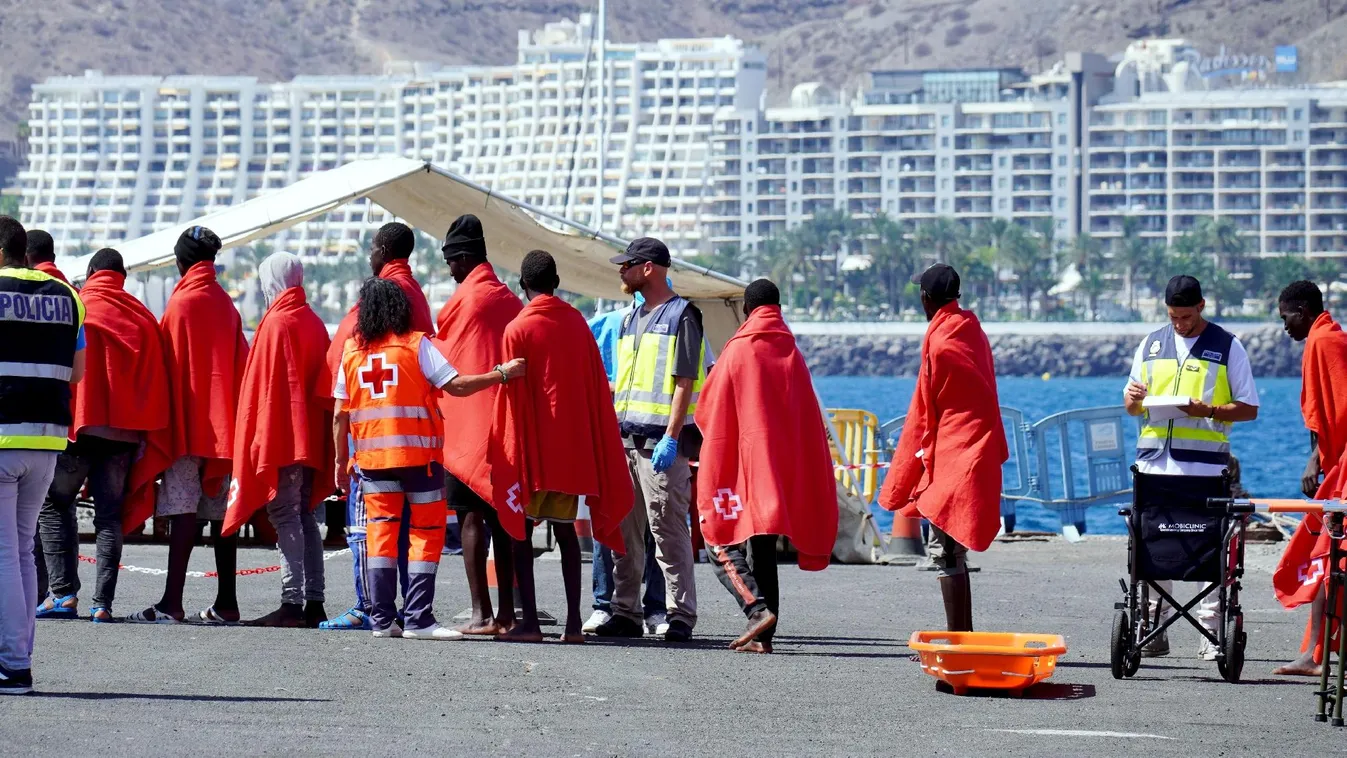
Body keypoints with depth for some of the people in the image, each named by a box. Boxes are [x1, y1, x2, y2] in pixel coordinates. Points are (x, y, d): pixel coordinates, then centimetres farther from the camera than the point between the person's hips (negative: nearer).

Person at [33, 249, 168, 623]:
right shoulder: (141, 316, 9)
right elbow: (155, 379, 11)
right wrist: (144, 430, 16)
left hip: (78, 424, -3)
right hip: (125, 430, 3)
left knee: (54, 504, 7)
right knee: (110, 514, 6)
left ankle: (63, 593, -6)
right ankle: (103, 603, -1)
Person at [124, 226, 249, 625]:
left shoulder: (182, 303, -8)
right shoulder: (226, 305, 10)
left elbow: (169, 364, -7)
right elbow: (240, 363, 13)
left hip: (187, 423, -6)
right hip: (223, 424, 6)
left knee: (182, 510, -12)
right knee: (221, 512, 9)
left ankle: (172, 602, -19)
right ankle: (226, 603, 10)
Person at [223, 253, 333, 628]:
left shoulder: (276, 323, -11)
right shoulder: (314, 323, 13)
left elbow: (264, 385, -14)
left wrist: (259, 439, -12)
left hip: (281, 437, -8)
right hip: (311, 438, 8)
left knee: (286, 516, -10)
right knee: (304, 516, 11)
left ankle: (292, 603, -15)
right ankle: (314, 603, 11)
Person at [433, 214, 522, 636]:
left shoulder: (463, 300, -7)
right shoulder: (511, 302, 10)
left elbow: (442, 362, 2)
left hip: (467, 425, -7)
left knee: (471, 516, -7)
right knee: (501, 516, 10)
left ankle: (481, 614, -13)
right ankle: (506, 612, 9)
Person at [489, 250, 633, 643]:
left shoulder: (518, 329, -7)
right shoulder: (577, 323, 7)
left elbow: (511, 392, -8)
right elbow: (597, 386, 9)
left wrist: (506, 447, -2)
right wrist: (591, 446, 16)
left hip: (531, 447, -4)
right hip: (572, 446, 4)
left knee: (521, 530, 1)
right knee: (566, 529, 10)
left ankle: (529, 621, -6)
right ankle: (574, 622, 3)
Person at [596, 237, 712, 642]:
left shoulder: (681, 316, -5)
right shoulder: (633, 319, 20)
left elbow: (684, 382, -12)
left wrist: (671, 438, -18)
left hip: (661, 441, -8)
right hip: (627, 438, 8)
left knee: (668, 528, -9)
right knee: (624, 529, 8)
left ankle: (681, 614, -7)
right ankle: (625, 612, 13)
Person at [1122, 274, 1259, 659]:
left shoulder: (1227, 347, 5)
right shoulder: (1151, 344, 16)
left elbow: (1249, 408, 3)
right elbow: (1132, 406, 22)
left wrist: (1209, 411, -14)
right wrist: (1134, 399, -3)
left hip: (1206, 462, -3)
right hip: (1154, 459, 3)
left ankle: (1211, 630, -2)